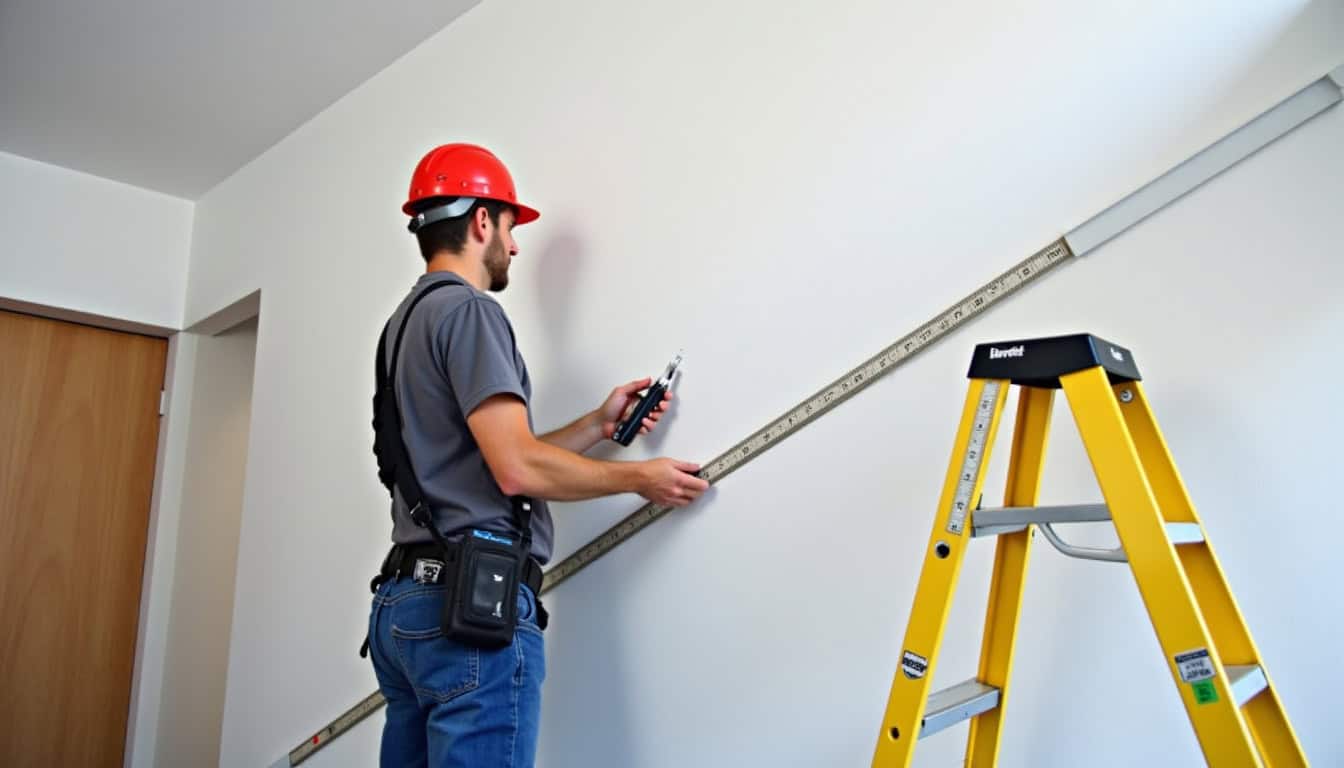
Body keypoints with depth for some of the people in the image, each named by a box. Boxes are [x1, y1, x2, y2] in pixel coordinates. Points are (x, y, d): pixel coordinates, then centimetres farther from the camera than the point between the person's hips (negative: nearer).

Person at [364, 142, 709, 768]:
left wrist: (600, 424, 19)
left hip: (403, 600, 10)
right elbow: (519, 469, -18)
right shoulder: (468, 310, -9)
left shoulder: (406, 322, 20)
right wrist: (640, 477, -4)